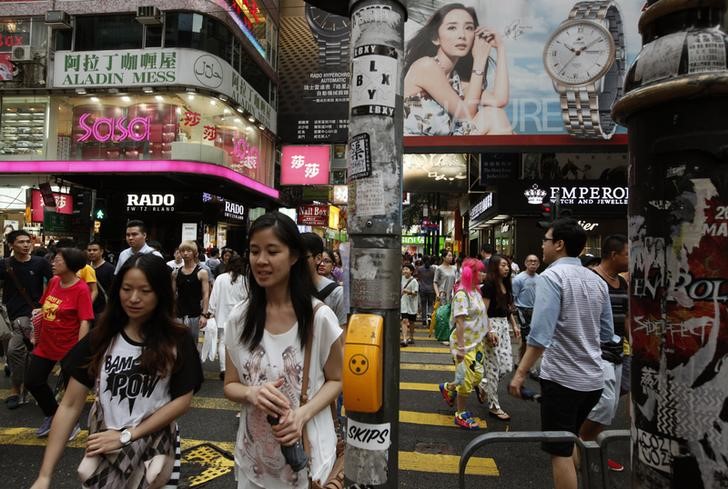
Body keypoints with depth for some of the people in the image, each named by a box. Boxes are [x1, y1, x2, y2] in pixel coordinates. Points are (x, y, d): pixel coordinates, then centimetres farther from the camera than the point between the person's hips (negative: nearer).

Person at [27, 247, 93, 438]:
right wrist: (37, 334, 17)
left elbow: (85, 322, -23)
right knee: (32, 382, 15)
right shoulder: (53, 281, 1)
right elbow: (44, 309, 14)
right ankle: (52, 415, 39)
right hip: (45, 344, 7)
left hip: (68, 347, -7)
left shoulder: (81, 289, -21)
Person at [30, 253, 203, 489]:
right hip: (105, 448, 2)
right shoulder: (100, 339, -4)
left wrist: (125, 436, -14)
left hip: (156, 447, -1)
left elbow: (182, 400, -9)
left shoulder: (177, 340, -8)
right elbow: (70, 406, -5)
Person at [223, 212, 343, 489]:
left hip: (307, 454, -3)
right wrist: (252, 393, -18)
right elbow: (230, 385, 4)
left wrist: (303, 414, -20)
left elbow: (336, 380, -3)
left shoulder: (319, 316, -14)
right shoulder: (239, 317, -5)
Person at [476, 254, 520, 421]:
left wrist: (514, 325, 13)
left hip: (504, 325, 9)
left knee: (507, 365, 8)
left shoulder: (505, 285, 12)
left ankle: (483, 386, 31)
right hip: (492, 325, -8)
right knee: (493, 367, -1)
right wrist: (489, 332, -22)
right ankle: (494, 406, 10)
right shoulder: (489, 285, -13)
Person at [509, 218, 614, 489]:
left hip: (561, 376, -7)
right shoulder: (597, 280, 8)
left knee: (560, 451, 5)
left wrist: (520, 373, -18)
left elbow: (540, 334, -23)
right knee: (570, 442, 23)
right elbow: (606, 334, 15)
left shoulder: (551, 276, -14)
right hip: (594, 378, 8)